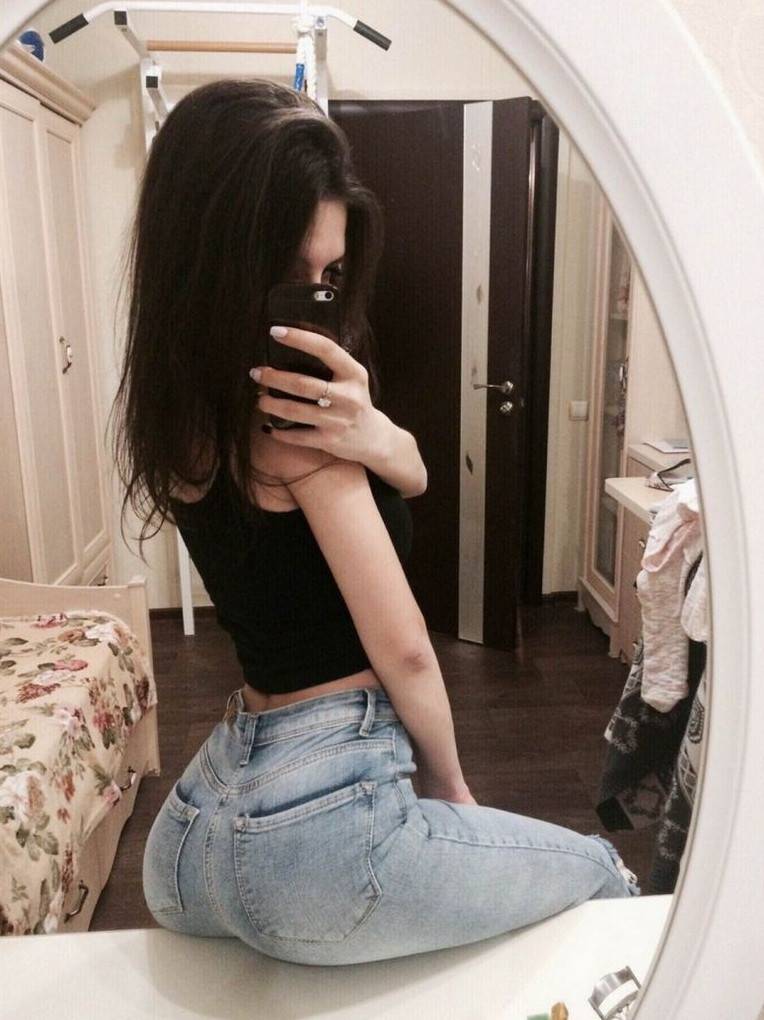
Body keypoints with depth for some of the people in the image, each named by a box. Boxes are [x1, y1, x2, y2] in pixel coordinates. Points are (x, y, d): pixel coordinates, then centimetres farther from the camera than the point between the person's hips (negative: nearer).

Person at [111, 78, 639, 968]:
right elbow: (402, 650, -17)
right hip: (319, 817, -8)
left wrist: (372, 438, -22)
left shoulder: (178, 405, 5)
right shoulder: (285, 418, -22)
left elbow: (413, 474, 2)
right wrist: (452, 789, 1)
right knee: (603, 877, 17)